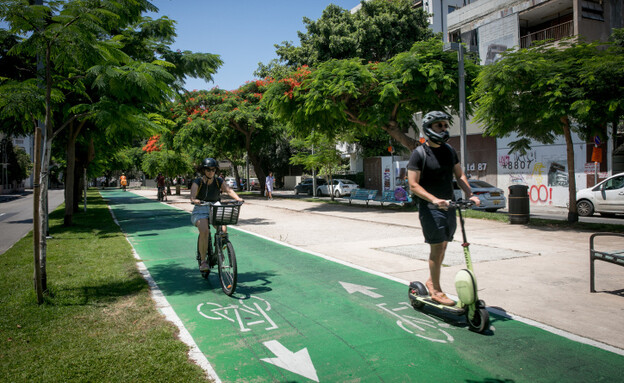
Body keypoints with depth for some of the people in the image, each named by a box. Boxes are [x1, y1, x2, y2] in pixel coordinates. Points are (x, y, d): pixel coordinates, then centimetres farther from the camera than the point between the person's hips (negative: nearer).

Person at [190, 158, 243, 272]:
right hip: (200, 211, -2)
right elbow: (193, 195, -21)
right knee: (204, 231, -26)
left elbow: (228, 190, -12)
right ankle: (203, 261, -14)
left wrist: (238, 198, -31)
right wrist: (194, 200, -45)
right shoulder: (197, 182, -5)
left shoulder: (219, 181, 3)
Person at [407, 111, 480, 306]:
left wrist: (470, 195, 0)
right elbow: (413, 185, -14)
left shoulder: (449, 151, 12)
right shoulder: (419, 153, -9)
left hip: (448, 206, 7)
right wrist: (435, 200, -25)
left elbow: (459, 175, 17)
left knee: (442, 246, 12)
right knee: (437, 247, -7)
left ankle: (431, 281, 29)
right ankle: (436, 290, 7)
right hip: (430, 208, -6)